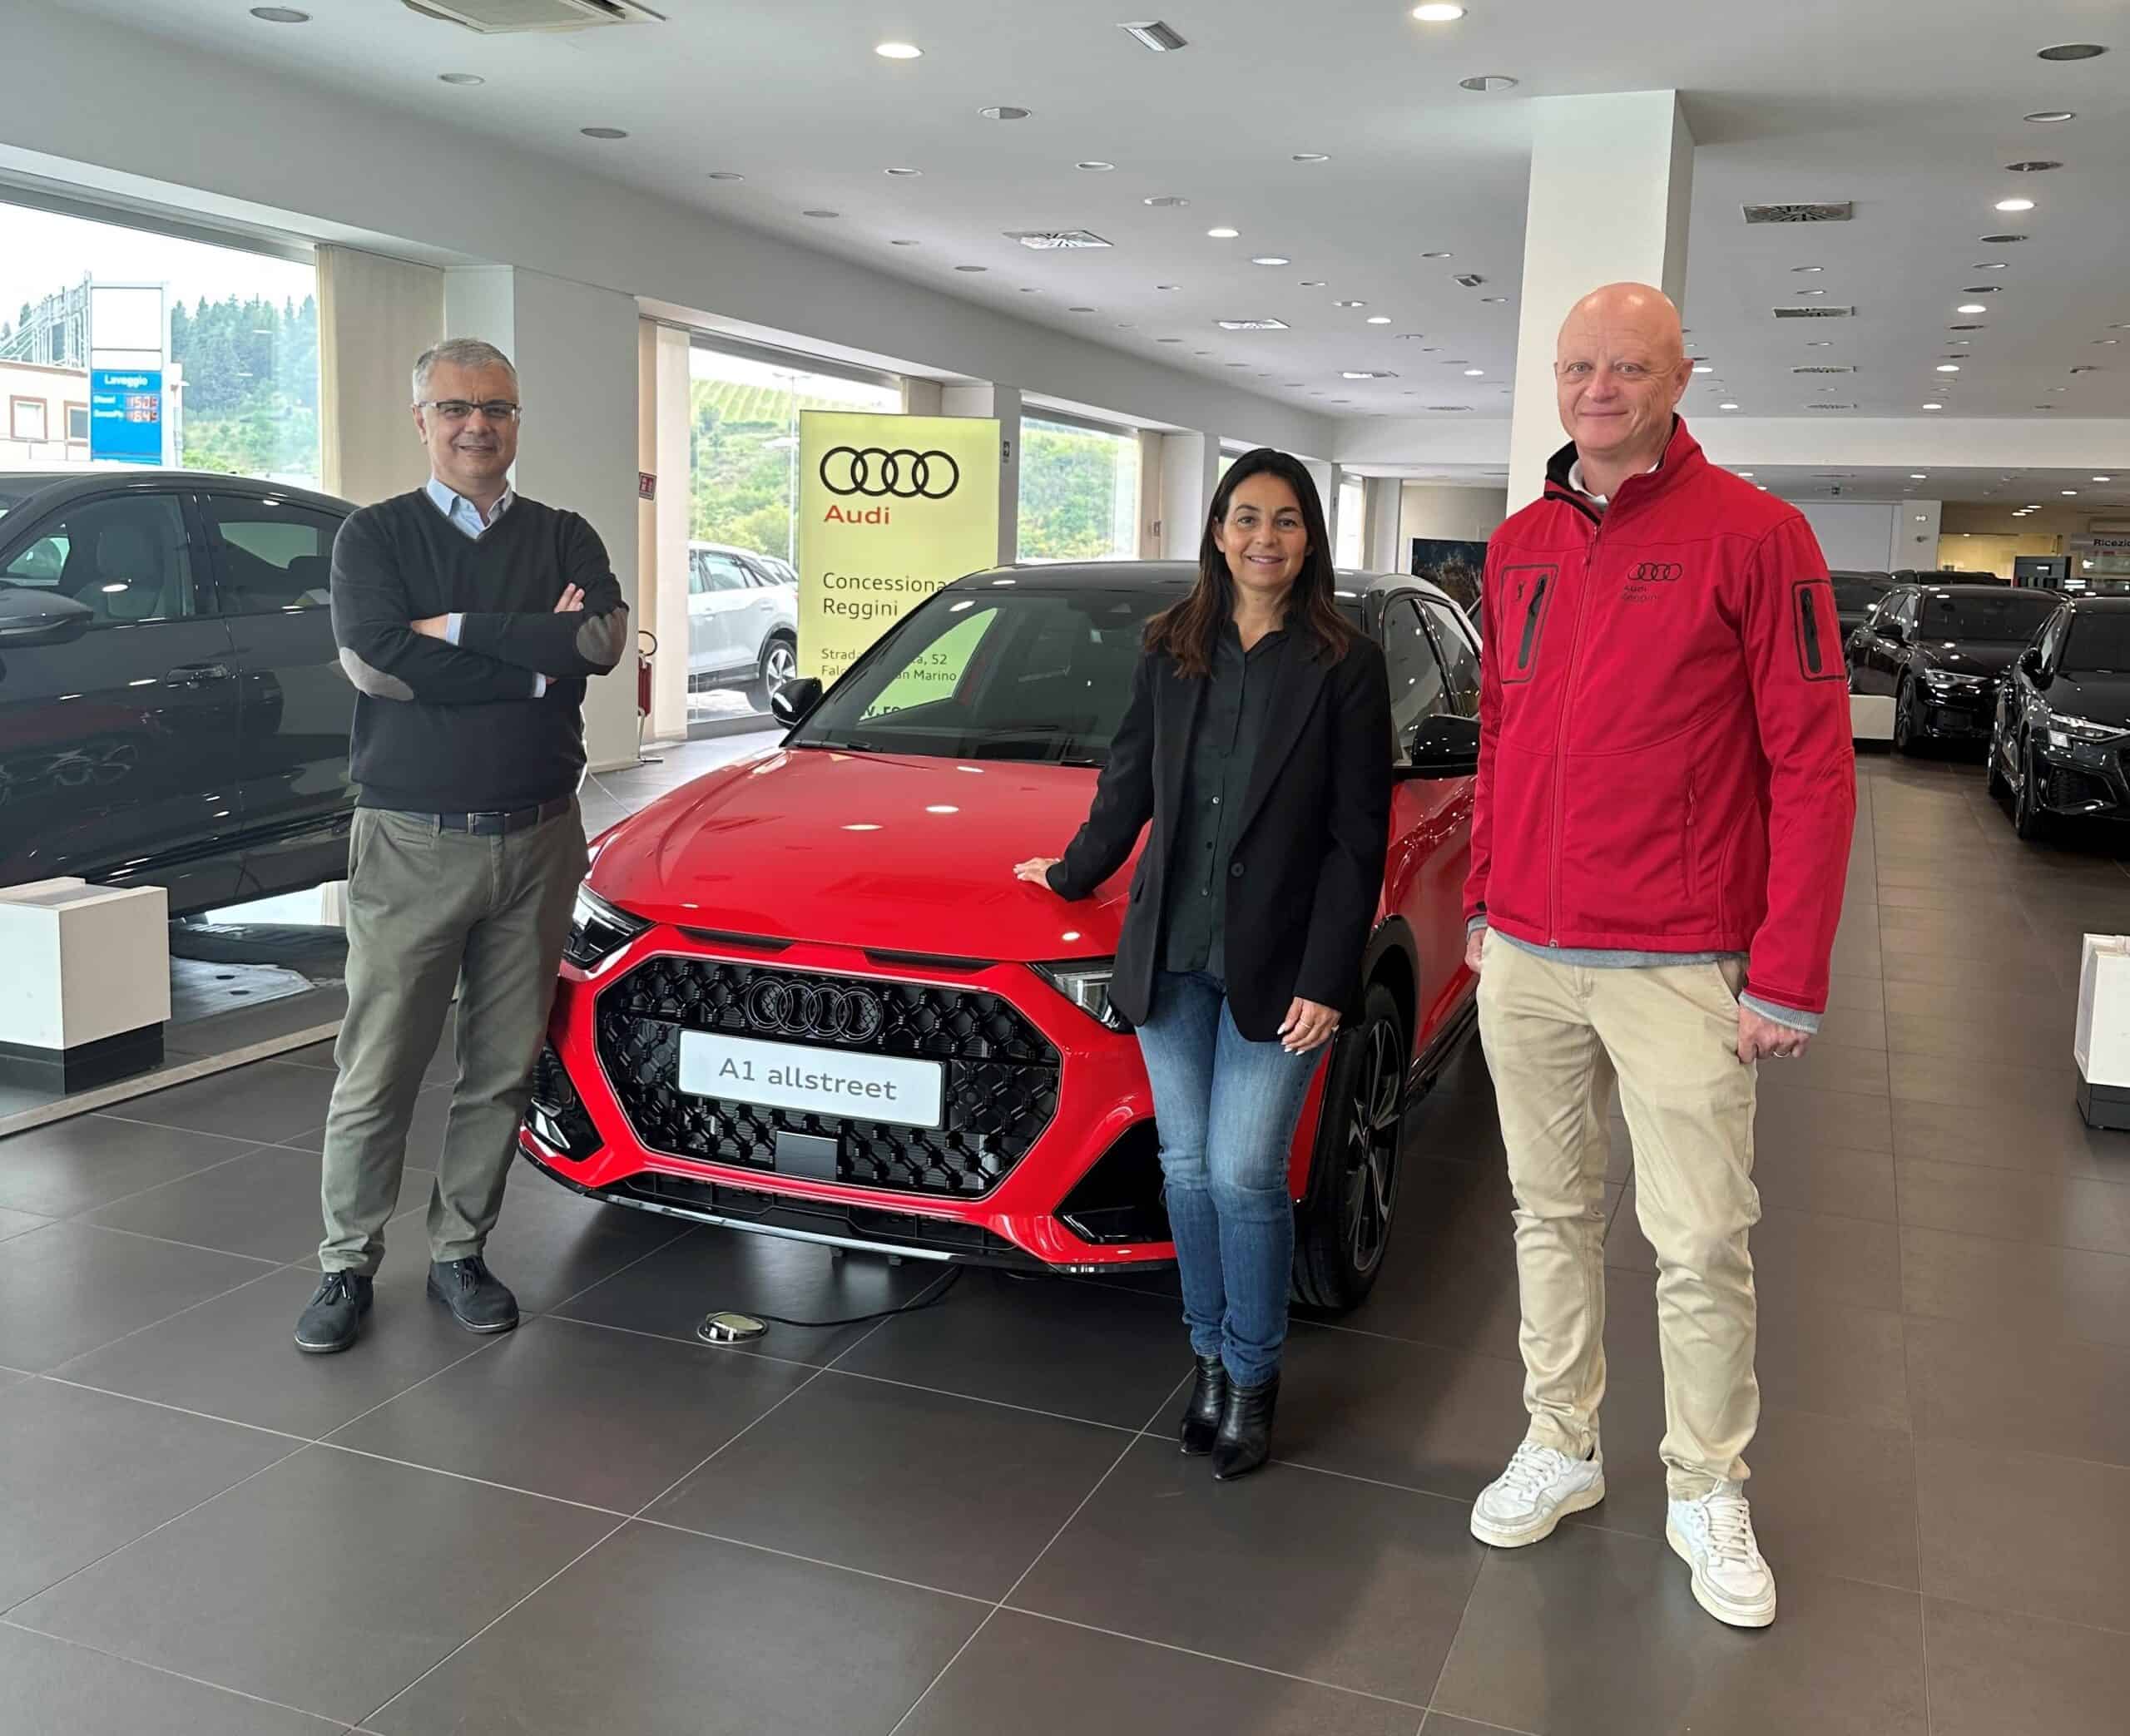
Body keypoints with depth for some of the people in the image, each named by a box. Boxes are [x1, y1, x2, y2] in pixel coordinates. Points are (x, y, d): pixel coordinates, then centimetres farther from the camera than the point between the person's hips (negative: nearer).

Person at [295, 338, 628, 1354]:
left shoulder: (563, 539, 10)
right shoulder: (375, 537, 4)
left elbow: (603, 640, -11)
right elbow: (373, 659, -15)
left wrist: (457, 629, -14)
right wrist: (534, 654, -13)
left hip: (538, 840, 2)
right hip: (411, 843, -2)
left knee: (502, 1068, 8)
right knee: (377, 1070, 2)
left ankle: (460, 1253, 22)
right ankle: (347, 1264, 17)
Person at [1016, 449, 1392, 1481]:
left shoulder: (1345, 667, -5)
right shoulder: (1170, 651, 7)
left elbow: (1357, 840, -7)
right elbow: (1128, 782, 19)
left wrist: (1325, 980, -11)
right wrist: (1075, 874, 27)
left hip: (1276, 967, -4)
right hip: (1170, 954, 4)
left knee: (1245, 1174, -4)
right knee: (1188, 1168, 10)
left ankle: (1252, 1377, 16)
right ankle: (1211, 1356, 26)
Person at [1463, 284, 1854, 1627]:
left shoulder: (1753, 535, -7)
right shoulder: (1518, 546, 10)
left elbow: (1813, 764, -9)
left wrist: (1789, 974, -12)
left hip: (1678, 966, -4)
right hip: (1525, 958, 5)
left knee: (1703, 1242, 3)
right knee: (1553, 1215, 14)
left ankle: (1710, 1494, 22)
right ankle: (1562, 1449, 29)